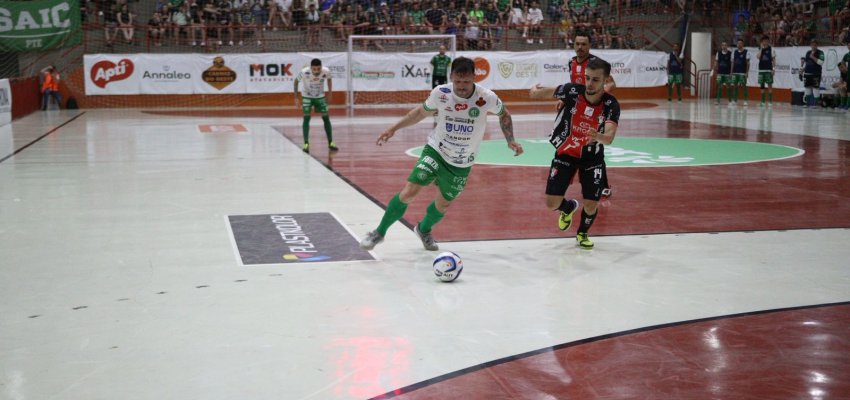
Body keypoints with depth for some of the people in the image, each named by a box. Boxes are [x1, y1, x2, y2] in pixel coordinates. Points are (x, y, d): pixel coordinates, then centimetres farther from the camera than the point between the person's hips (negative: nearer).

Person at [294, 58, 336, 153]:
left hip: (320, 96, 2)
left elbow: (329, 79, -1)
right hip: (307, 96, -2)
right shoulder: (304, 72, -31)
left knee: (326, 118, 0)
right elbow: (296, 81, -11)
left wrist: (330, 92, 0)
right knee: (306, 118, -13)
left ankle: (330, 143, 10)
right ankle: (306, 144, -11)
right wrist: (296, 97, -11)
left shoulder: (326, 71, -26)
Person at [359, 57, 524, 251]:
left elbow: (504, 115, 3)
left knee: (443, 204, 14)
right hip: (435, 151, -1)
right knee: (408, 192, -16)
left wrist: (511, 141, -7)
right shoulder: (440, 93, -17)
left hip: (461, 165, 1)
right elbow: (421, 112, 3)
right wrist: (393, 128, 0)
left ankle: (424, 230, 47)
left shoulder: (487, 98, -19)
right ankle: (379, 232, 2)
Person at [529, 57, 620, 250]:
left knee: (591, 205, -4)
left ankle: (582, 233, 31)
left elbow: (609, 138, -38)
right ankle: (569, 208, 34)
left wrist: (598, 136, -56)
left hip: (592, 156, 0)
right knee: (552, 202, -6)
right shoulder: (572, 91, -22)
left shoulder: (611, 104, -22)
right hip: (566, 152, 0)